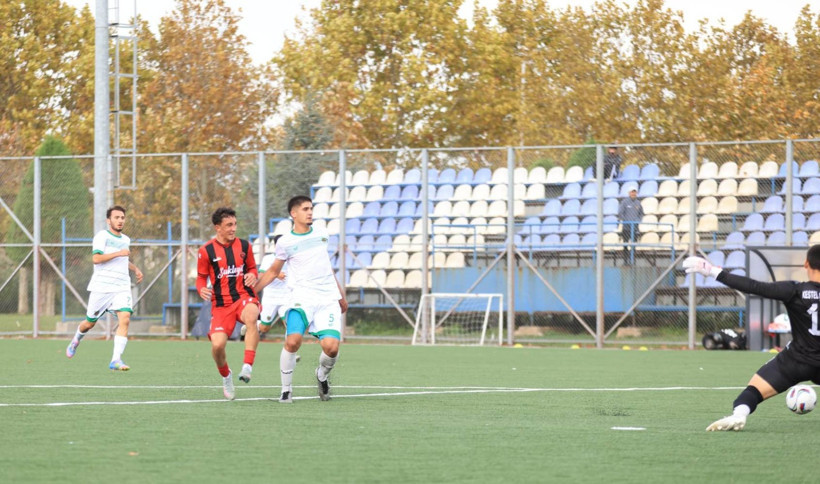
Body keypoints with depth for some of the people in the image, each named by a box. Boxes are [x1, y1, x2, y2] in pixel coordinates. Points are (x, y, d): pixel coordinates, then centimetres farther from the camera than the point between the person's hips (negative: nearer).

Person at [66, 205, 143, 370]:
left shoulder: (125, 239, 18)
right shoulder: (102, 236, -4)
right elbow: (96, 258, -20)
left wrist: (135, 269, 24)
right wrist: (118, 253, -23)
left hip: (122, 287, 5)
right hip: (101, 287, -5)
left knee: (125, 319, -18)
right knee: (90, 323, 7)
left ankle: (116, 360, -20)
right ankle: (76, 341, 42)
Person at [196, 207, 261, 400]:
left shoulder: (244, 246, 7)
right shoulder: (206, 251, 0)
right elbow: (201, 277, 9)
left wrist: (252, 276, -5)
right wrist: (202, 290, -14)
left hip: (244, 297, 0)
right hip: (221, 303, 0)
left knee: (251, 318, -37)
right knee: (217, 344, -16)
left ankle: (247, 367, -37)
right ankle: (225, 376, 17)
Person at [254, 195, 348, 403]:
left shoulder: (322, 234, 13)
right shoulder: (285, 242, 3)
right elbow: (273, 272, 13)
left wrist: (340, 294, 31)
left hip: (328, 299, 3)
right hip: (302, 298, -3)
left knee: (331, 346, -15)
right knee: (293, 341, -25)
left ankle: (322, 375, 19)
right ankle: (286, 389, -7)